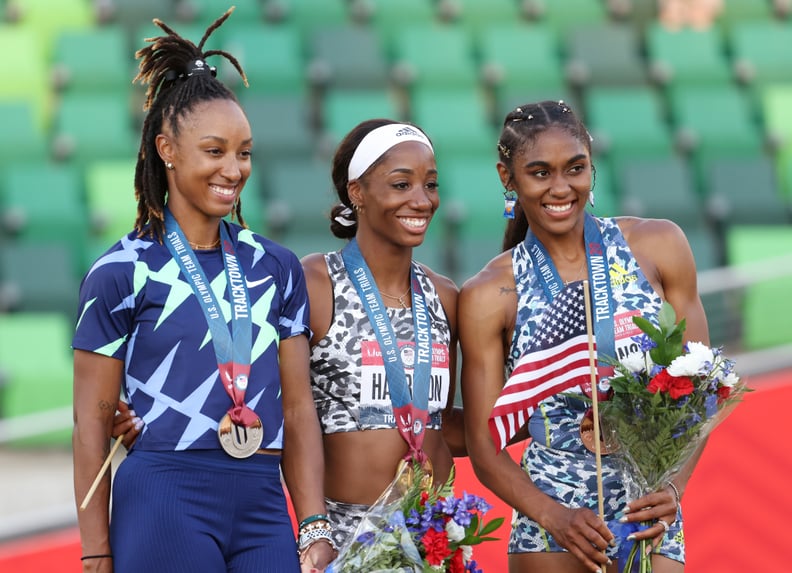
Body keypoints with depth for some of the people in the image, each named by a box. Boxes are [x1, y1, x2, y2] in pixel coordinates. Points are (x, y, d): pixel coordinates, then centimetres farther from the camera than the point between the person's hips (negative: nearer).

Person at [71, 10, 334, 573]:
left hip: (263, 503, 4)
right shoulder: (122, 272, 0)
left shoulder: (275, 267, 12)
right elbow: (92, 422, 0)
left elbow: (298, 408, 12)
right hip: (163, 502, -4)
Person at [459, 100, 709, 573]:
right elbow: (486, 446, 0)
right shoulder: (490, 297, -1)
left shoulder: (659, 246, 3)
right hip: (549, 531, -1)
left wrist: (673, 487, -13)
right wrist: (554, 516, -17)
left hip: (651, 514, 1)